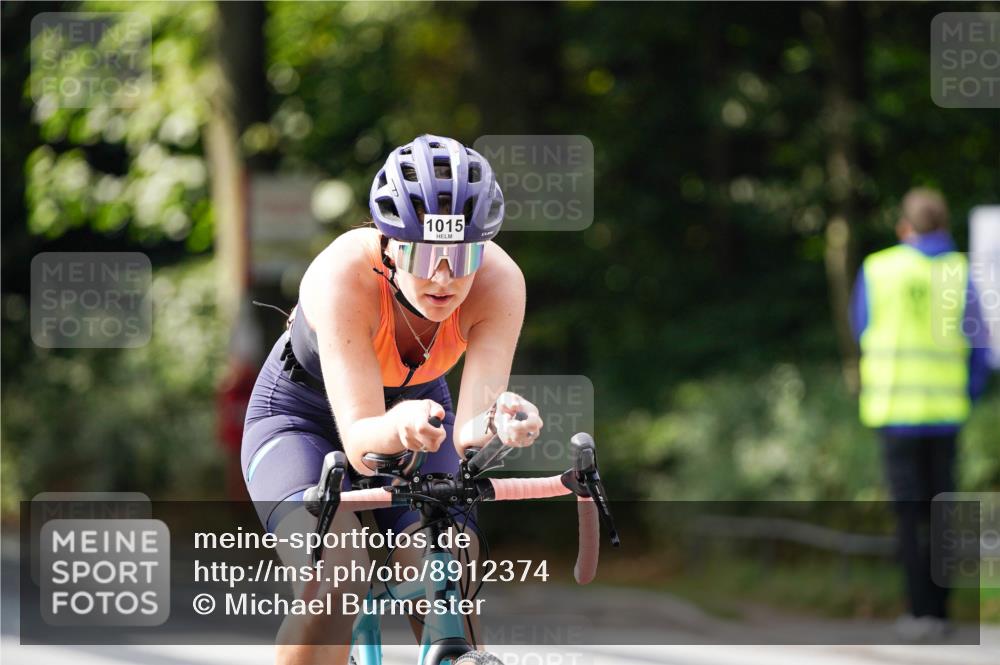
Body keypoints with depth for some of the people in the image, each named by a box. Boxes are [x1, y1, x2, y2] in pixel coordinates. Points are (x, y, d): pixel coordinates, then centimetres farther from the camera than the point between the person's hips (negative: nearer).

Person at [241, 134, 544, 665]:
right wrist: (397, 428, -64)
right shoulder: (345, 274, -37)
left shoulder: (499, 281, -29)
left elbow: (468, 433, -34)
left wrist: (496, 422, -57)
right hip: (302, 417, -3)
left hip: (415, 405, 3)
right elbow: (359, 440, -42)